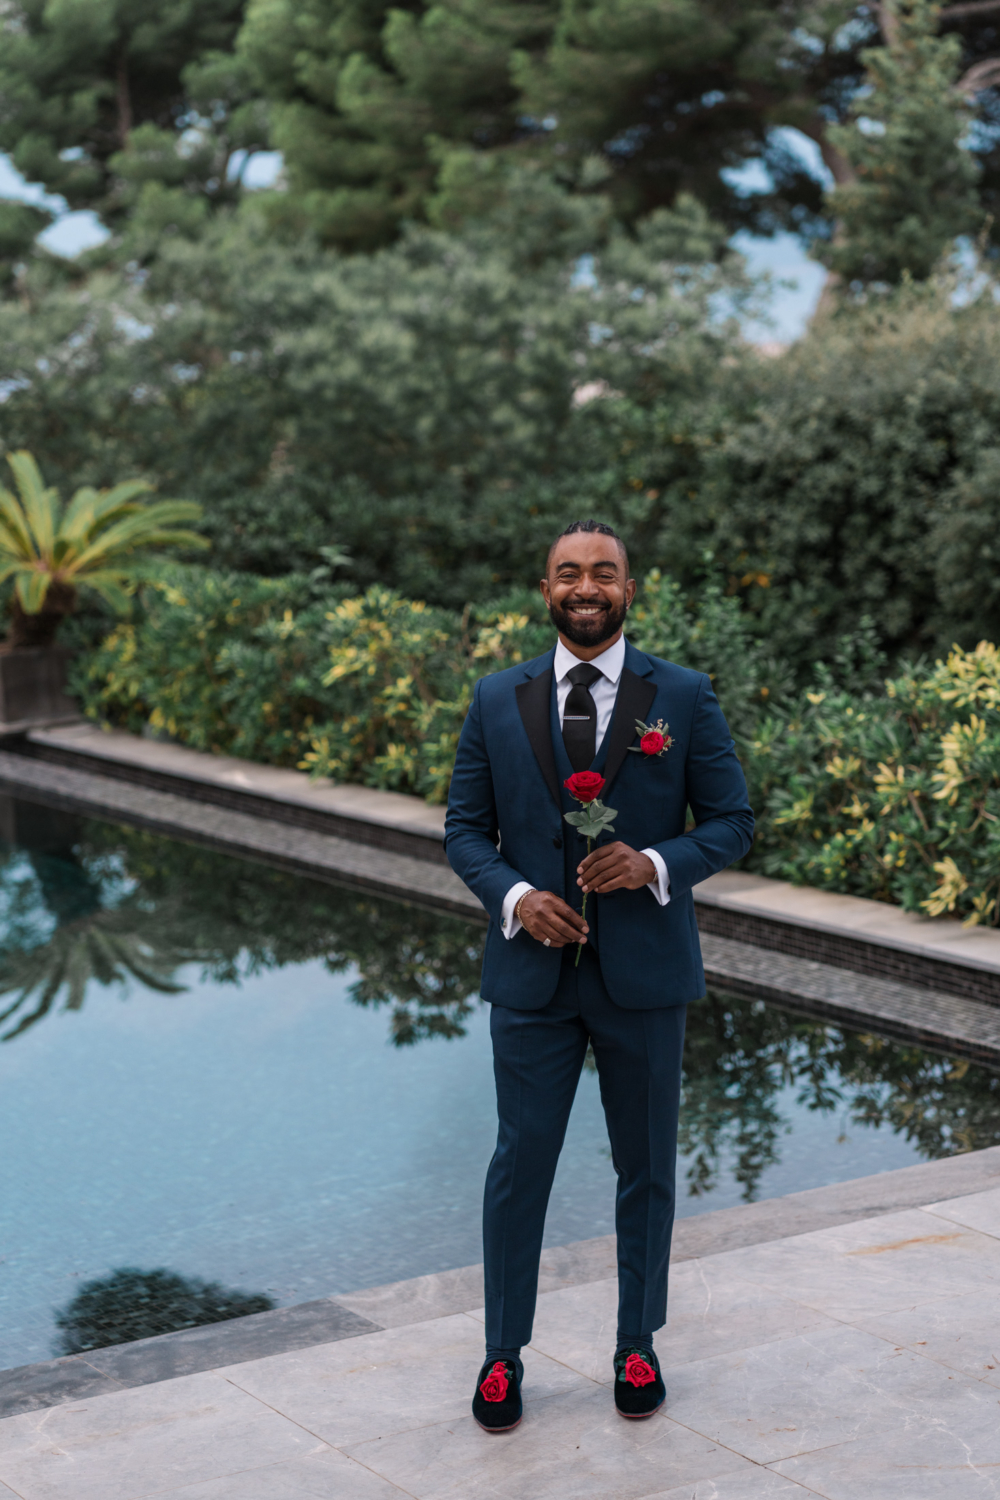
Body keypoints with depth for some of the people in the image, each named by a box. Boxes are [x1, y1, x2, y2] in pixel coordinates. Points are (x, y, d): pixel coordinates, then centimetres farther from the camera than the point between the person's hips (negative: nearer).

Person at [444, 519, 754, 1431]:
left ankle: (638, 1345, 28)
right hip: (532, 973, 1)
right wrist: (515, 896, -13)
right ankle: (504, 1355, 18)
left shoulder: (684, 698, -1)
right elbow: (465, 827, 6)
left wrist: (656, 864, -18)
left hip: (643, 975, 0)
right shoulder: (498, 701, 4)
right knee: (520, 1164, 5)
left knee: (646, 1167, 11)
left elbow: (731, 822, 0)